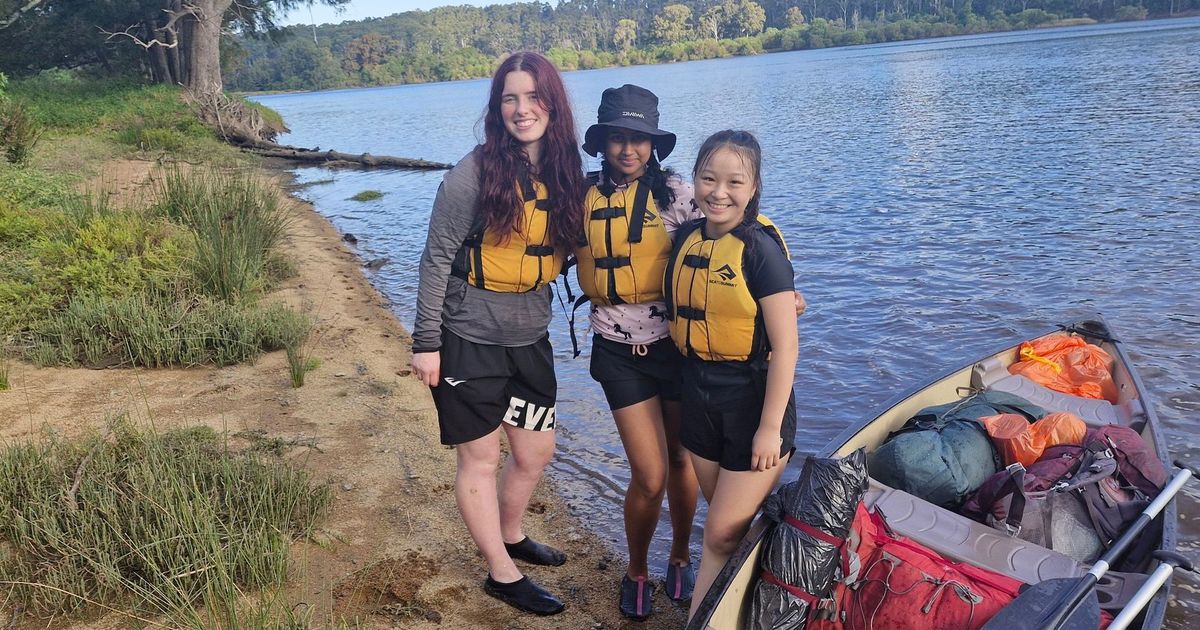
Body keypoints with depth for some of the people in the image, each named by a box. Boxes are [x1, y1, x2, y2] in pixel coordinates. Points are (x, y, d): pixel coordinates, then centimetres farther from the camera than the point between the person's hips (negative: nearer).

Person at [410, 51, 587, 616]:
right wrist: (425, 341, -13)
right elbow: (437, 258, -13)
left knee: (536, 452, 17)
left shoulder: (564, 172, 2)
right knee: (481, 458, 7)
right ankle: (502, 574, 25)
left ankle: (510, 537, 43)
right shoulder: (475, 173, -16)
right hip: (470, 340, -6)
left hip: (529, 338, 6)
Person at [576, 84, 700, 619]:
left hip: (675, 345, 0)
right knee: (650, 477, -2)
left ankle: (680, 556, 42)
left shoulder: (675, 193, -6)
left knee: (680, 460, 15)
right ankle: (636, 572, 27)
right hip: (619, 352, 0)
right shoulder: (583, 197, 0)